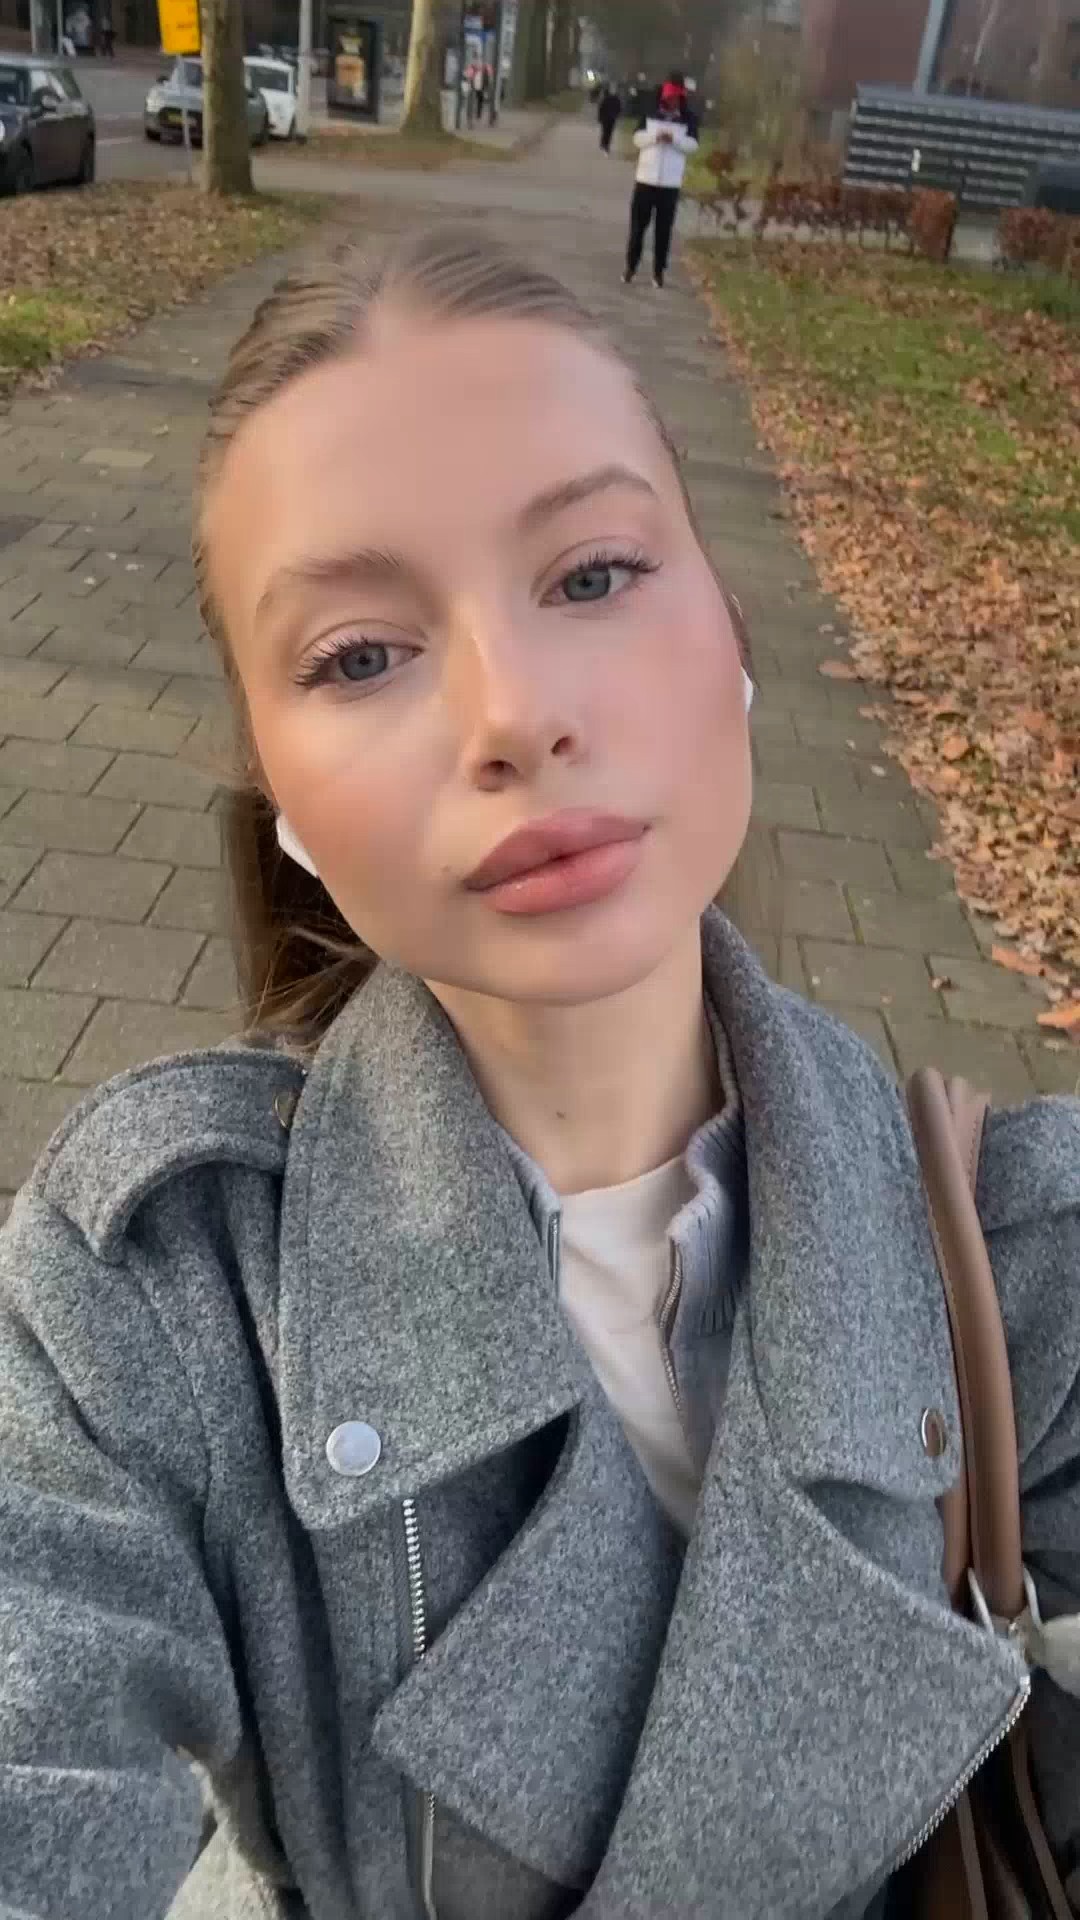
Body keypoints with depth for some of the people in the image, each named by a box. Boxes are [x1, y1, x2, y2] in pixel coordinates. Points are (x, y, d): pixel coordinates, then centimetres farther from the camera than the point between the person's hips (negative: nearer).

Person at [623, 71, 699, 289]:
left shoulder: (688, 119, 3)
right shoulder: (650, 114, 5)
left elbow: (692, 145, -6)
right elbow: (638, 138, 0)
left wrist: (675, 138, -22)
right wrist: (656, 136, -18)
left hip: (671, 183, -1)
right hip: (646, 179, 1)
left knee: (664, 228, 1)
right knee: (638, 225, 4)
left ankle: (659, 271, 7)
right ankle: (630, 266, 14)